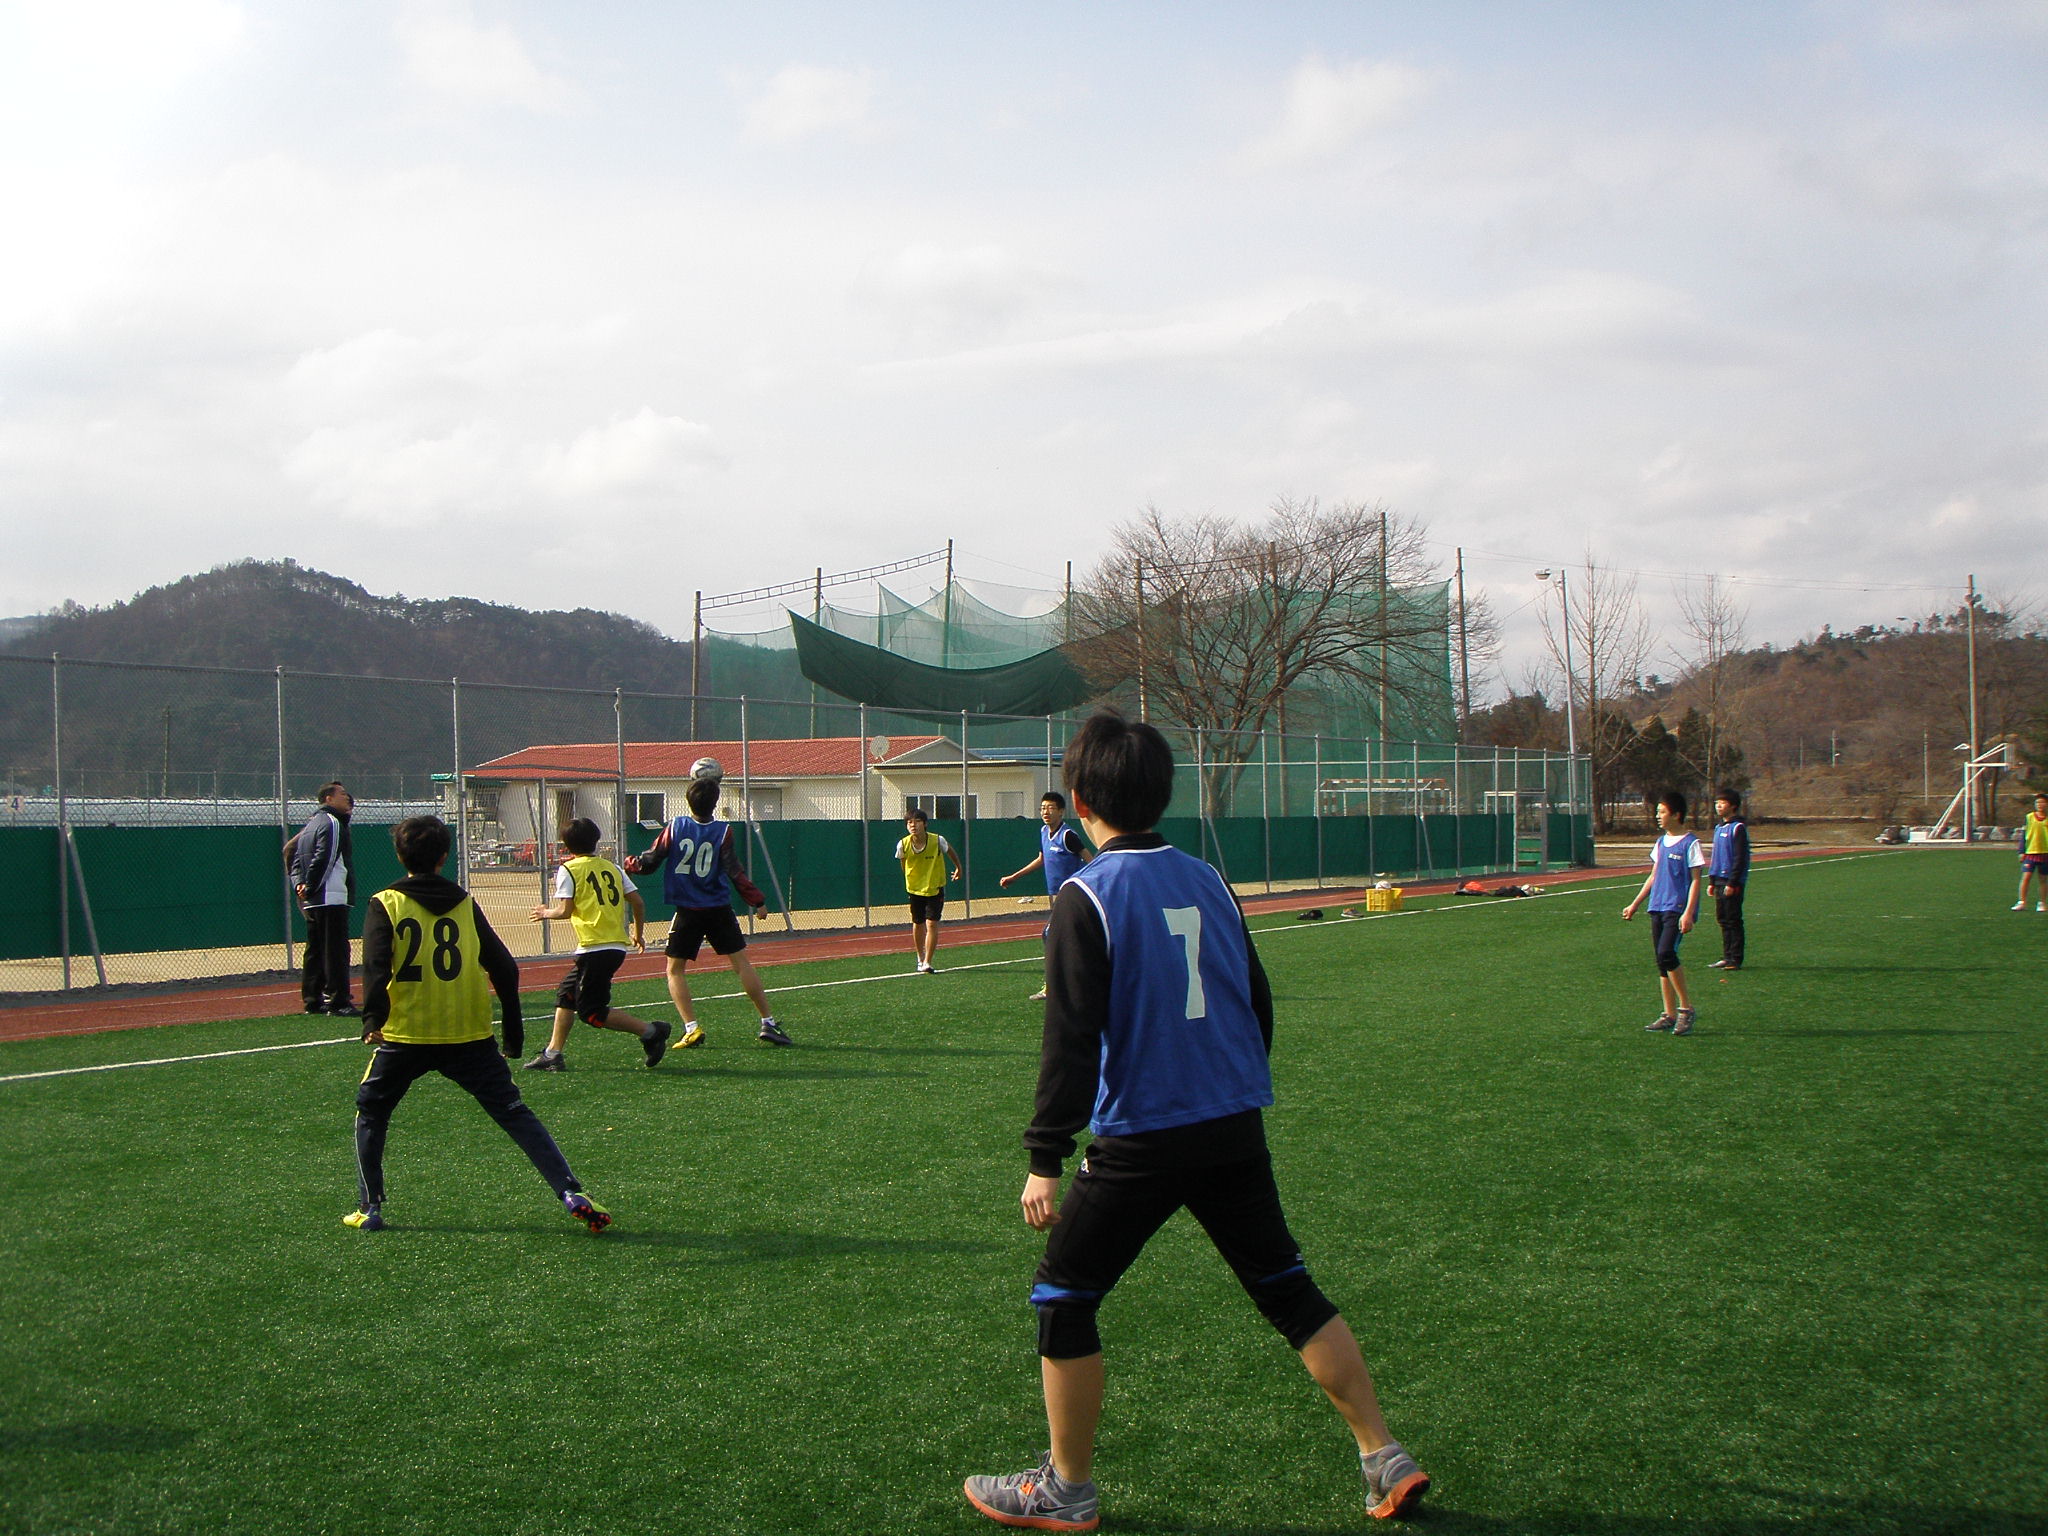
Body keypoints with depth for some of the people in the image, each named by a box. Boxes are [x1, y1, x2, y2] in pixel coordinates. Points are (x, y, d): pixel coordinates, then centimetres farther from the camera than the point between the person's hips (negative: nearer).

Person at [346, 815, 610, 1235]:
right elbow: (503, 967, 7)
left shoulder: (385, 904, 3)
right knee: (515, 1114, 3)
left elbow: (376, 965, -12)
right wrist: (513, 1031, 13)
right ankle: (571, 1193, -9)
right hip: (471, 1037, 2)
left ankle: (369, 1208, 17)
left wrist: (373, 1019, -17)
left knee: (370, 1114, 21)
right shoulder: (465, 904, 10)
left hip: (405, 1037, -2)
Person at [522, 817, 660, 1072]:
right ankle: (552, 1054, 20)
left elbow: (565, 910, -11)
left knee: (591, 1012, -2)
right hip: (617, 946, 8)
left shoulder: (568, 870, -2)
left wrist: (547, 913, 11)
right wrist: (639, 934, 25)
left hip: (594, 948, -8)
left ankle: (650, 1031, -12)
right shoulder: (612, 867, 14)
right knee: (566, 995, 19)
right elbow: (638, 902, 10)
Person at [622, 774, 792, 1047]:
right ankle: (768, 1023, 2)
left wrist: (627, 864, 18)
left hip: (687, 913, 0)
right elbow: (735, 873, -10)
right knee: (741, 963, 4)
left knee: (675, 970, 9)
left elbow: (648, 863, -1)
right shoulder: (723, 831, -7)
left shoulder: (675, 827, -5)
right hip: (720, 911, 0)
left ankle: (691, 1028, -6)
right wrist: (757, 901, -3)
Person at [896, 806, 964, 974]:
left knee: (932, 924, -13)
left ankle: (927, 963, -11)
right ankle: (920, 959, 34)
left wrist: (959, 868, 17)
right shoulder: (903, 845, -18)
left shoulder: (937, 841, -21)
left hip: (935, 888, -2)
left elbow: (950, 851, 2)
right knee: (917, 924, 14)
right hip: (915, 889, 2)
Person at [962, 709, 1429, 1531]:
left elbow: (1071, 1039, -16)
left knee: (1062, 1295, 10)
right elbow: (1258, 1003, 15)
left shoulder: (1086, 896, -11)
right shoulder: (1207, 881, 7)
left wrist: (1044, 1161, -12)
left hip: (1141, 1138, -6)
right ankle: (1386, 1462, 19)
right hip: (1236, 1127, 6)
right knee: (1288, 1288, 16)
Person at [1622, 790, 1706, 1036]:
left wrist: (1688, 913, -18)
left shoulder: (1690, 844, -7)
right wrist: (1635, 905, 22)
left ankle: (1686, 1009, -10)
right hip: (1657, 908, 8)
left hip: (1678, 909, -8)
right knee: (1662, 961, 6)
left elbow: (1695, 881, -9)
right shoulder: (1661, 842, 15)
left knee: (1666, 954, -21)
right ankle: (1670, 1014, 12)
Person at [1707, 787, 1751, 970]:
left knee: (1733, 921, -5)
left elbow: (1740, 858, -14)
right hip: (1719, 880, 8)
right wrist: (1711, 881, 17)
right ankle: (1727, 957, 16)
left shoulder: (1738, 828, -10)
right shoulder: (1719, 827, 16)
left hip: (1733, 882, -8)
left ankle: (1735, 960, -2)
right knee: (1723, 920, 10)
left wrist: (1732, 883, -18)